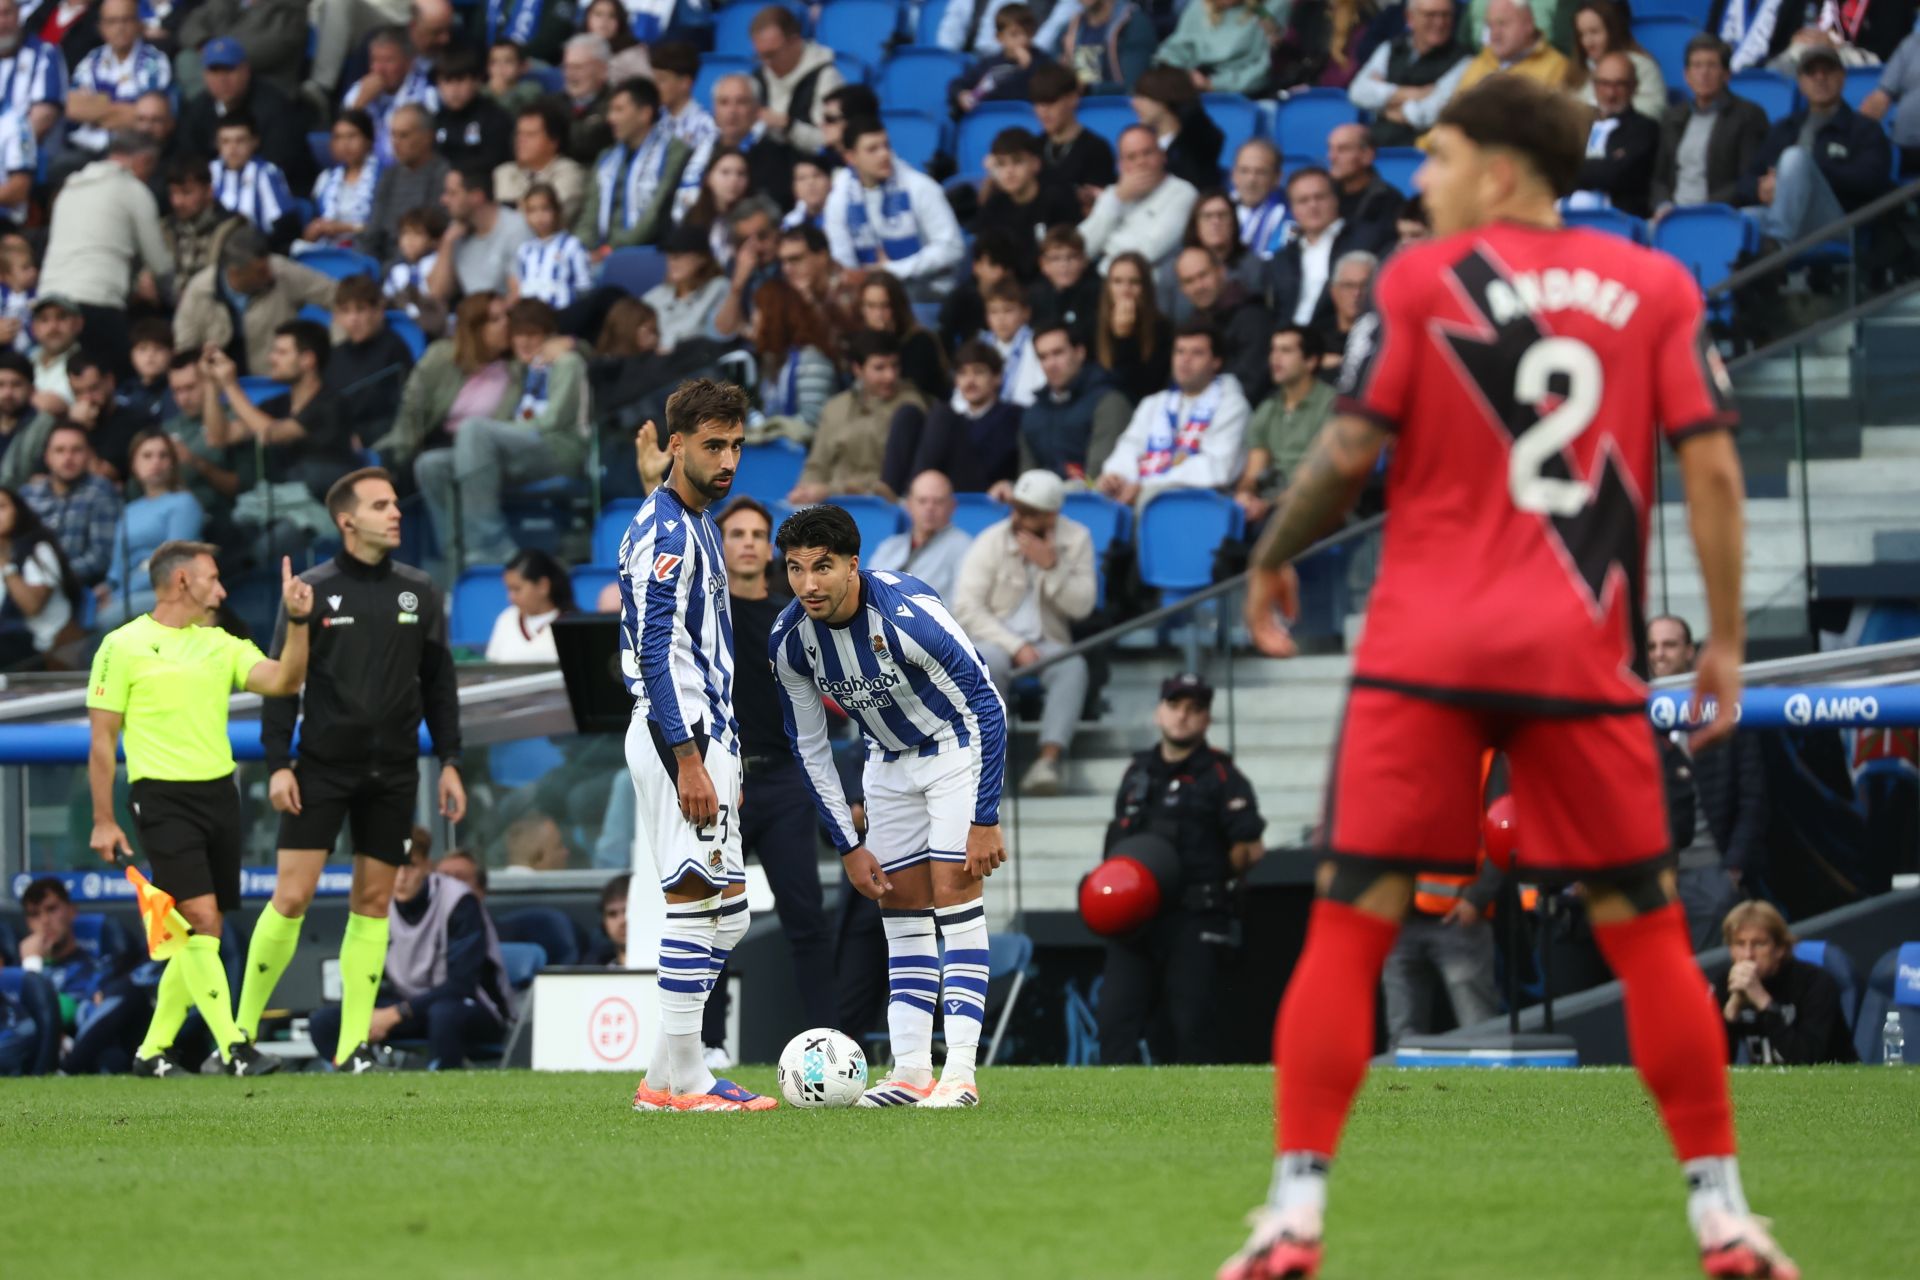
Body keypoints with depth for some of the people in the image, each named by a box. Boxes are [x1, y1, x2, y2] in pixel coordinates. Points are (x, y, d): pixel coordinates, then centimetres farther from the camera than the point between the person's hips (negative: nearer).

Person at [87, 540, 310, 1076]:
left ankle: (153, 1051, 16)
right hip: (162, 797, -6)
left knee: (203, 932, 6)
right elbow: (101, 740, -1)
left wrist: (298, 621, -13)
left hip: (219, 794, 6)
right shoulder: (123, 646, -3)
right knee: (200, 919, -15)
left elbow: (282, 681, -1)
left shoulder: (221, 645, 12)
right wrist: (103, 821, -5)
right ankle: (233, 1049, -18)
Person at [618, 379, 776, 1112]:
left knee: (723, 911, 9)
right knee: (702, 897, -11)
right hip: (676, 734, -10)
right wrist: (688, 760, -23)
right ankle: (679, 1078, -10)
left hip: (703, 735, 10)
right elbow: (656, 652, -19)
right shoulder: (664, 530, -12)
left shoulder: (698, 527, 19)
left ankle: (668, 1076, 9)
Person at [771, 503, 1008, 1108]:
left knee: (954, 897, -14)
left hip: (956, 750, -6)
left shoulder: (907, 613, -33)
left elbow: (989, 706, -25)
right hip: (888, 760, 6)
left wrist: (985, 821, -24)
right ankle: (910, 1071, 5)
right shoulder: (789, 640, -16)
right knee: (900, 912, 3)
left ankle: (960, 1073, -16)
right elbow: (809, 746, -1)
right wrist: (849, 846, -3)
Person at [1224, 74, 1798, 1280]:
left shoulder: (1422, 280, 0)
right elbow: (1711, 465, 0)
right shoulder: (1658, 287, 6)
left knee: (1351, 925, 2)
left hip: (1426, 650, -2)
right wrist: (1726, 639, 6)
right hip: (1583, 659, 2)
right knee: (1646, 930, 12)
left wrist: (1271, 560, 11)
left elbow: (1349, 452, -5)